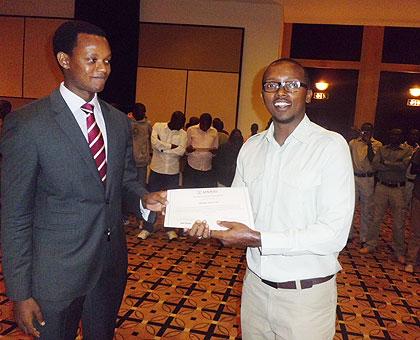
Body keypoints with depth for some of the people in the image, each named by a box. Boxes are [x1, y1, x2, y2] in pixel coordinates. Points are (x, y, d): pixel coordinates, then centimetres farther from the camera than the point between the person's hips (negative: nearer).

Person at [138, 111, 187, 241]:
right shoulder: (158, 126, -4)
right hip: (156, 169, -1)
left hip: (173, 172, 1)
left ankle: (170, 229, 23)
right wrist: (171, 146, -17)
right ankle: (147, 228, 19)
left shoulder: (183, 134, -1)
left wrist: (162, 147, -17)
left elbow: (181, 151, -17)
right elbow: (154, 143, -21)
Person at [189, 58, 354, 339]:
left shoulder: (331, 146, -14)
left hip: (305, 295, -4)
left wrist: (257, 239, -23)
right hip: (255, 285, 5)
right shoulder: (251, 147, 4)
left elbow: (334, 234, -20)